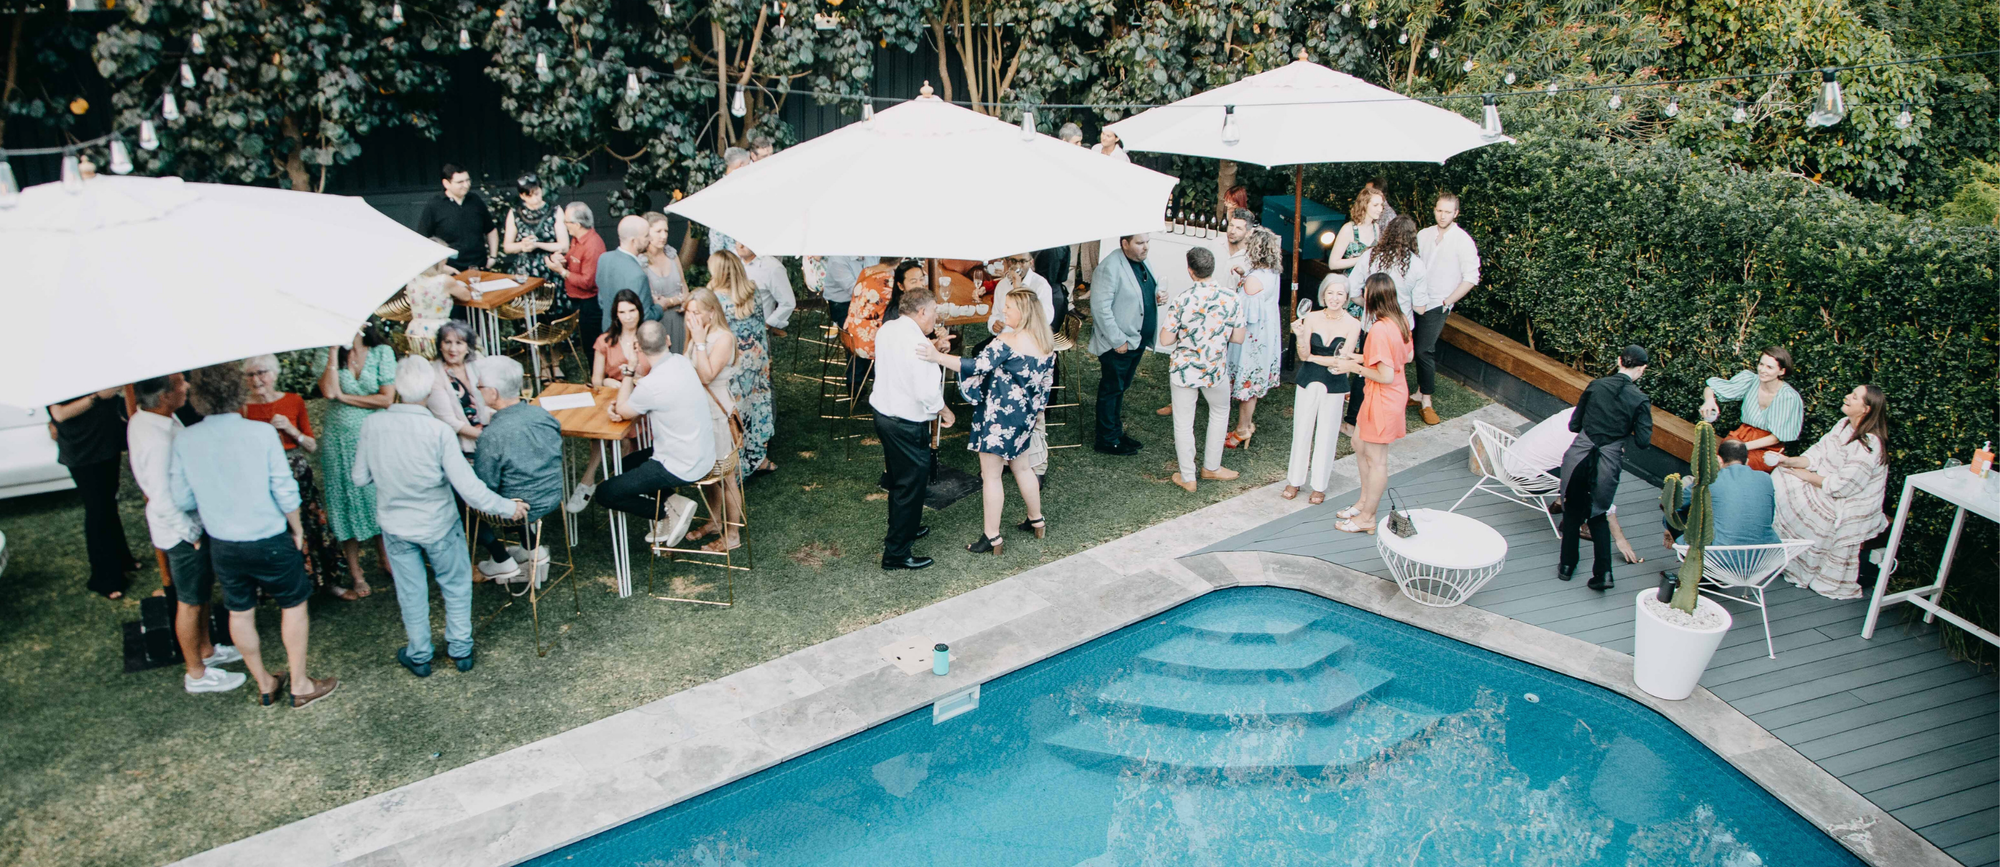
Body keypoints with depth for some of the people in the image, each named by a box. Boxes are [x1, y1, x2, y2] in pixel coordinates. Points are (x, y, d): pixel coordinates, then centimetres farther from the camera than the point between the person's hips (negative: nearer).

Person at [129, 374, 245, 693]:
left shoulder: (145, 419, -1)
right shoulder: (157, 440, -32)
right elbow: (163, 502, -29)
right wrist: (191, 534, -17)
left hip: (190, 520, 9)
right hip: (181, 531, -9)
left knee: (202, 589, 25)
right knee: (190, 602, 7)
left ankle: (206, 650, 44)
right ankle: (197, 674, 24)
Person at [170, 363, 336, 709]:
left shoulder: (184, 441, -8)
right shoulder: (261, 433, -18)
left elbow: (182, 500, -1)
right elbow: (285, 491, -13)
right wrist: (297, 529, 3)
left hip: (222, 545, 4)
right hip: (269, 540, -3)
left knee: (240, 612, 19)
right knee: (294, 605, 13)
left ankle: (264, 684, 32)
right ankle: (300, 685, 20)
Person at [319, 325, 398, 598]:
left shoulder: (382, 353, -1)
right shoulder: (330, 357, 2)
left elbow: (387, 399, -8)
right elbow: (329, 391, -17)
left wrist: (345, 397, -9)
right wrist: (334, 350, -13)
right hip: (339, 444, 1)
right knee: (347, 506, 4)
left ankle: (387, 562, 22)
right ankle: (357, 579, 11)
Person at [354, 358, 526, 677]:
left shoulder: (372, 425, -15)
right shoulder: (439, 432, -25)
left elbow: (360, 478, -3)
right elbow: (468, 487, -23)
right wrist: (507, 507, -10)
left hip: (396, 526, 3)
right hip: (438, 525, -2)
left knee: (411, 592, 19)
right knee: (456, 586, 20)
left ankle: (419, 656, 33)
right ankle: (460, 648, 31)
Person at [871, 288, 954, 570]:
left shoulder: (887, 329, 3)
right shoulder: (918, 344, -24)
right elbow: (927, 392, -27)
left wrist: (933, 350, 7)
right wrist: (944, 411, -9)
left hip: (883, 412, 9)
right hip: (907, 424, -9)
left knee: (899, 478, 25)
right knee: (911, 485, 1)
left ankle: (905, 528, 44)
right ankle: (896, 552, 7)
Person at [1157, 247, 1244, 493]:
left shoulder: (1182, 301, -18)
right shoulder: (1231, 299, -12)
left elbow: (1165, 340, -14)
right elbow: (1238, 338, -3)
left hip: (1183, 370, -2)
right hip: (1216, 371, 2)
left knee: (1183, 423, 12)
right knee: (1220, 413, 27)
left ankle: (1187, 477, 21)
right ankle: (1211, 466, 35)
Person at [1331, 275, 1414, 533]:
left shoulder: (1379, 330, -28)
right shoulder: (1401, 321, 0)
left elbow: (1386, 376, -27)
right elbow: (1407, 356, 13)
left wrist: (1356, 368, -13)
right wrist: (1363, 357, 10)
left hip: (1383, 399, -10)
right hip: (1395, 394, 10)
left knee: (1375, 458, 4)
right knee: (1360, 444, 24)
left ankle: (1367, 518, 18)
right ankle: (1364, 501, 37)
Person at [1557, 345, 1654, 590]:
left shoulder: (1595, 386, -4)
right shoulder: (1640, 400, -9)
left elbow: (1574, 425, 1)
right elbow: (1643, 441, -9)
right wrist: (1623, 430, 10)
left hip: (1579, 456, 1)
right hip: (1608, 463, 0)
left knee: (1573, 511, 19)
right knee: (1598, 515, 20)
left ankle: (1567, 565, 28)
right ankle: (1603, 572, 10)